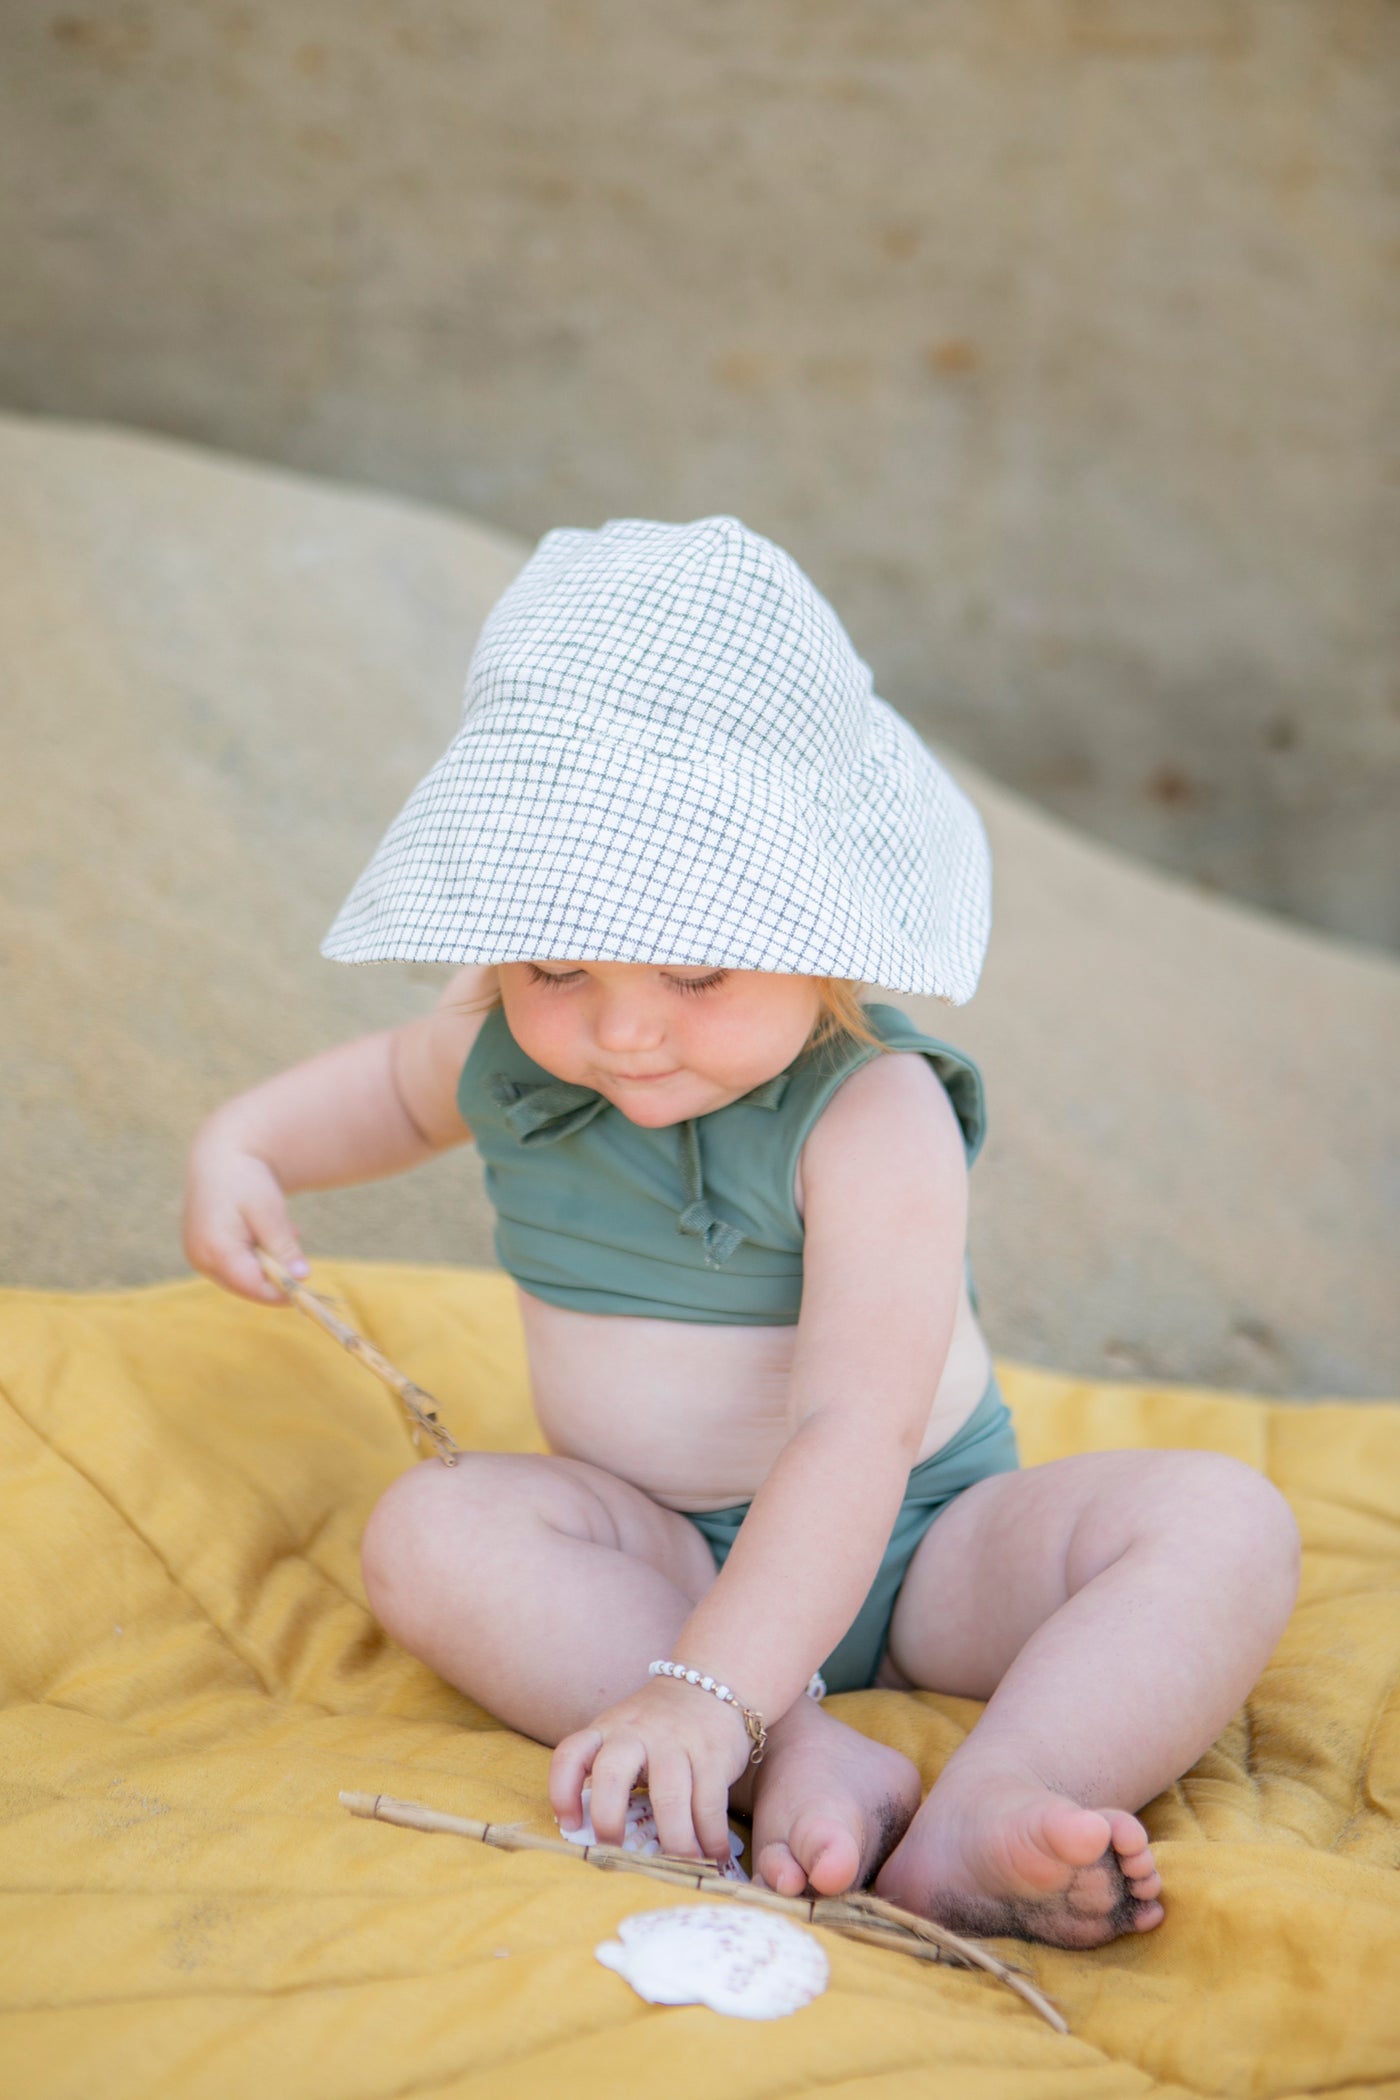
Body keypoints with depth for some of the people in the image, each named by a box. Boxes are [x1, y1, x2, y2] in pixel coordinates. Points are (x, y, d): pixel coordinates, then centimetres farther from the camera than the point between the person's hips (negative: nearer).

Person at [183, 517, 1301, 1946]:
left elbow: (856, 1435, -33)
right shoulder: (510, 1038, -5)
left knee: (1225, 1523, -26)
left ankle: (978, 1826, -47)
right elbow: (403, 1087, 23)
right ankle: (808, 1767, -37)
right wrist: (241, 1146, 3)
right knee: (428, 1533, -27)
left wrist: (707, 1689, -44)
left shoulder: (872, 1114, -24)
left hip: (914, 1539, -3)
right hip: (650, 1548, 4)